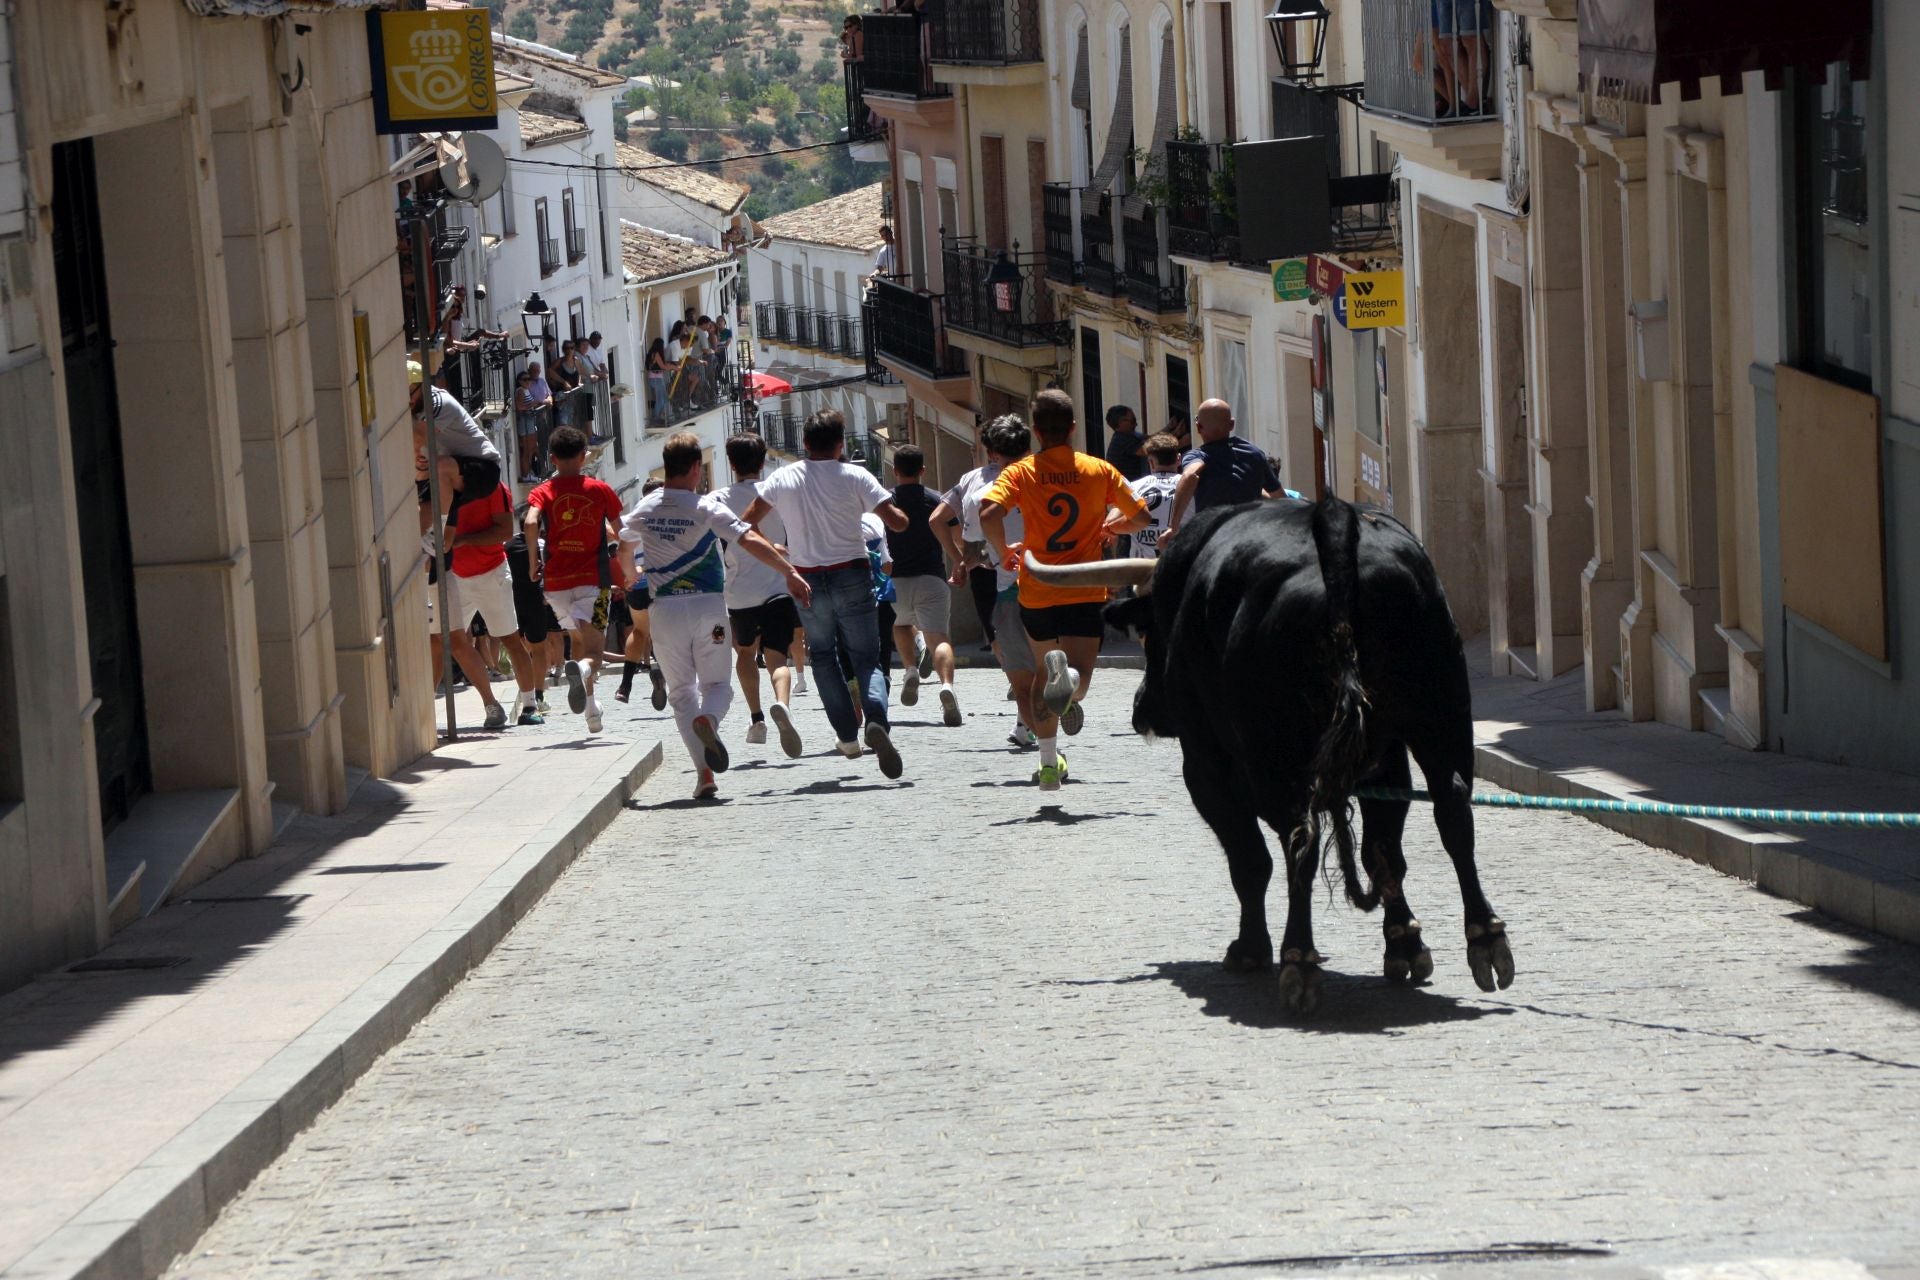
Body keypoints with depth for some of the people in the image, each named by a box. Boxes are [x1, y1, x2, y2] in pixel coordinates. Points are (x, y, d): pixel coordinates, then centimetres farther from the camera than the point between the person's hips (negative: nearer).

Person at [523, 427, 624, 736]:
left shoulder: (543, 492, 4)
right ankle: (584, 669, -47)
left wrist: (533, 561, -4)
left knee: (577, 639, 23)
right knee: (593, 648, -11)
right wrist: (624, 571, 20)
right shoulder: (600, 490, 4)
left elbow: (531, 522, -16)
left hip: (556, 581, 2)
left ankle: (591, 708, 22)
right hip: (592, 578, -2)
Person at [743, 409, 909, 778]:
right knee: (866, 657, 3)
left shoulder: (782, 479, 1)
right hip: (851, 577, -2)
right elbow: (897, 522, -10)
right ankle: (876, 719, -26)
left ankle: (847, 736, 13)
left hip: (808, 582, 2)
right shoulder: (855, 477, -7)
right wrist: (898, 512, 13)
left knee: (823, 655, 19)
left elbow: (749, 521, 11)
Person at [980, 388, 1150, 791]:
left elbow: (988, 513, -19)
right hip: (1085, 592, -1)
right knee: (1080, 672, -7)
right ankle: (1068, 680, -45)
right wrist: (1111, 527, 30)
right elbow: (1140, 516, 9)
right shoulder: (1100, 470, 3)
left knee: (1043, 670, 23)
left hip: (1037, 593, 1)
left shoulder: (1021, 473, -2)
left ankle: (1049, 763, 22)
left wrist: (1004, 551, -1)